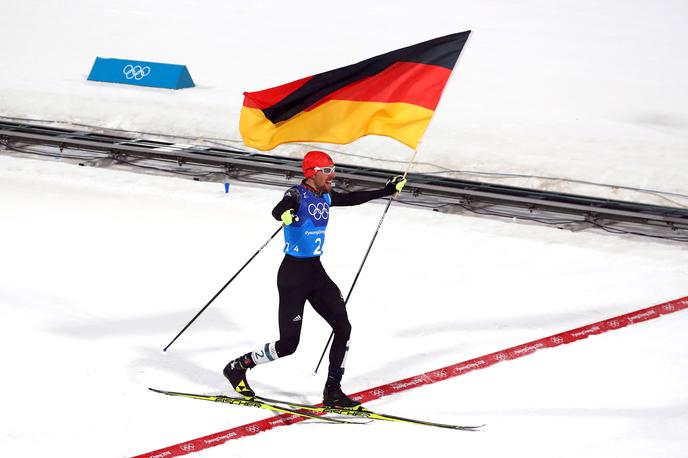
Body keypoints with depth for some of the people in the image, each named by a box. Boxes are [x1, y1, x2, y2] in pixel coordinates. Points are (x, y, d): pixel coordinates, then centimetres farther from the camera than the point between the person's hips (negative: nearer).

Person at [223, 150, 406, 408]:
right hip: (293, 274, -8)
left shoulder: (325, 197, 6)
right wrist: (285, 215, -62)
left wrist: (386, 191, 29)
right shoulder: (297, 195, -17)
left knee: (343, 328, -1)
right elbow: (277, 210, -38)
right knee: (288, 344, -4)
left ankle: (333, 391, 8)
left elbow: (352, 199, 24)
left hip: (316, 272, 8)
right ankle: (237, 367, 17)